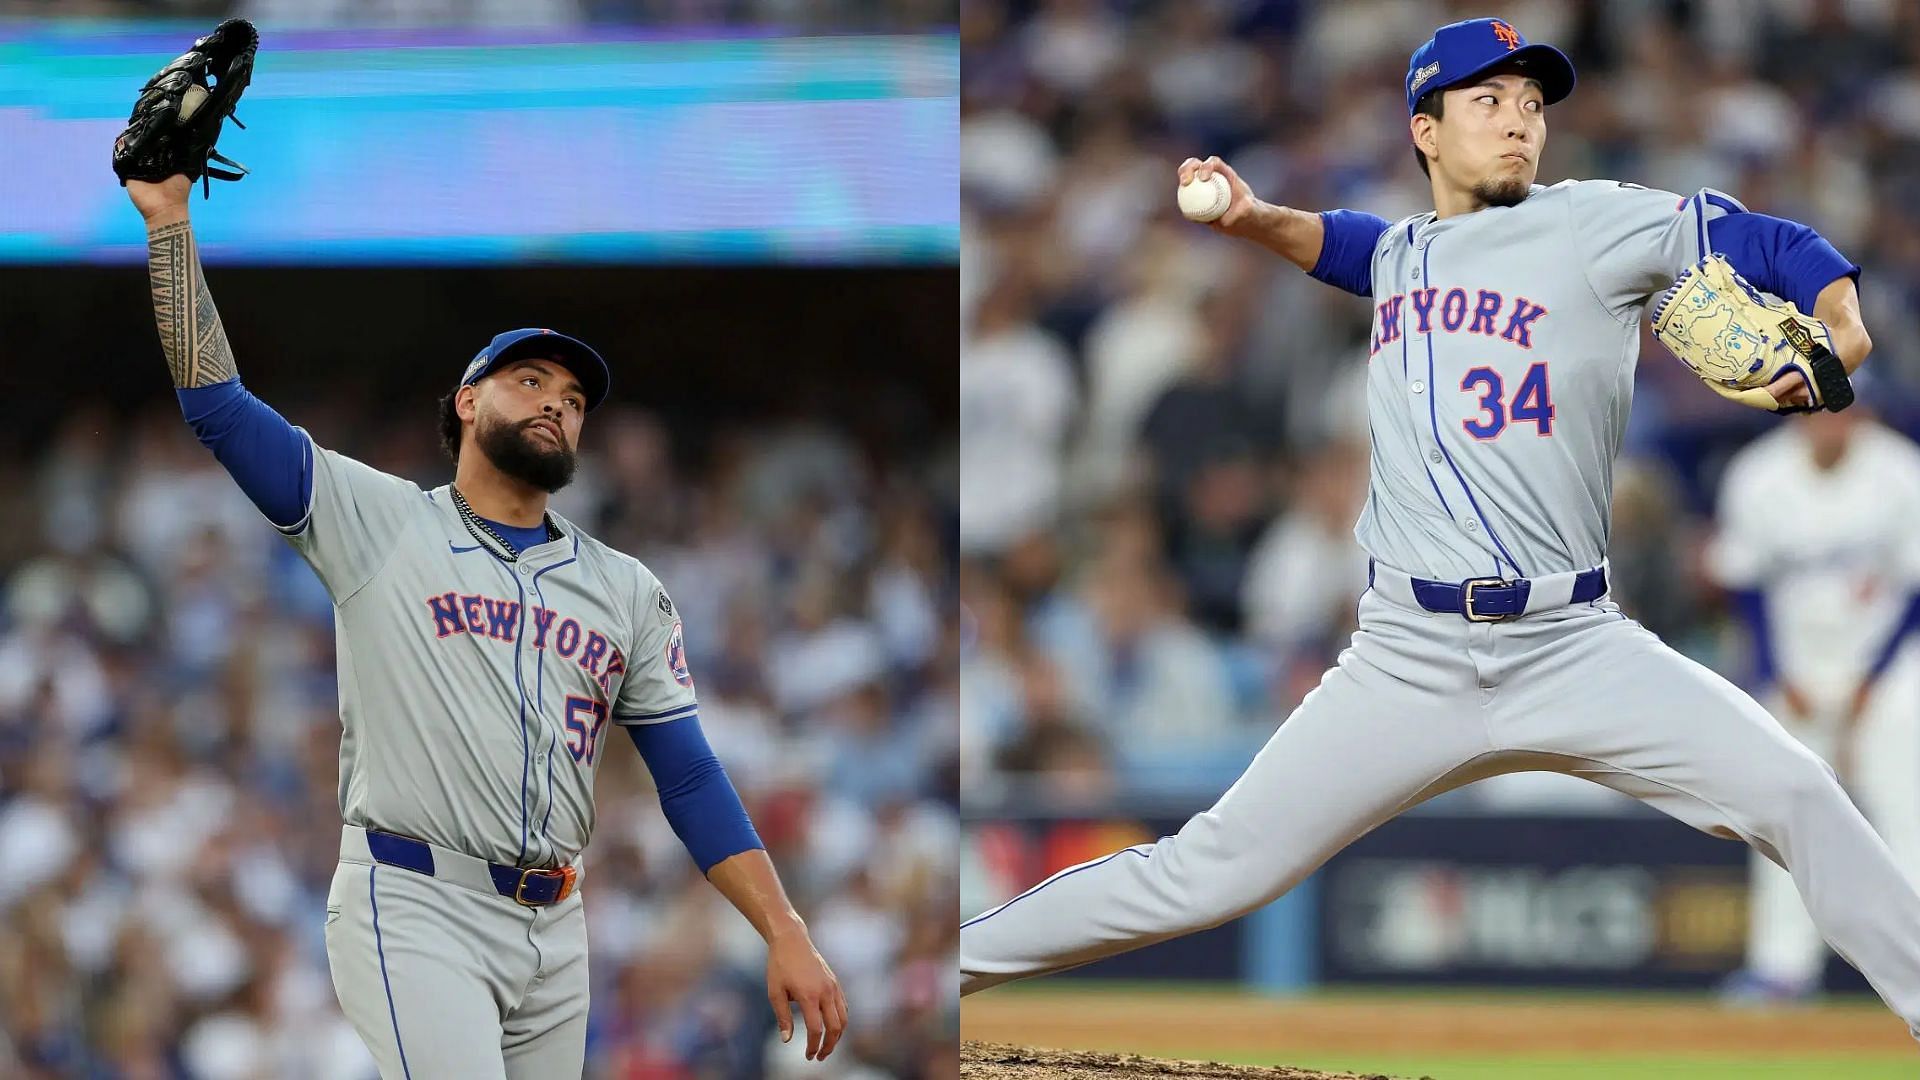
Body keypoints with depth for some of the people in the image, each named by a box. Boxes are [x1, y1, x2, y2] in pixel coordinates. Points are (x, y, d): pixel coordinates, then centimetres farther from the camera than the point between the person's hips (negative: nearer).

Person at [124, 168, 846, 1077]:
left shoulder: (627, 592, 16)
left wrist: (786, 934, 3)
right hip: (414, 912, -5)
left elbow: (690, 778, 13)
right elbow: (215, 400, -1)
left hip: (554, 932, 5)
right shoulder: (379, 522, 6)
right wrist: (170, 218, -7)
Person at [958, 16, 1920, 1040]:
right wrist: (1253, 218, 14)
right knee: (1212, 872, -3)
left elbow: (1780, 248, 1)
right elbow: (1336, 242, 35)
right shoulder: (1401, 254, 15)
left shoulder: (1596, 225, 2)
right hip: (1407, 664, 2)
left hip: (1574, 650, -2)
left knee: (1793, 795, -18)